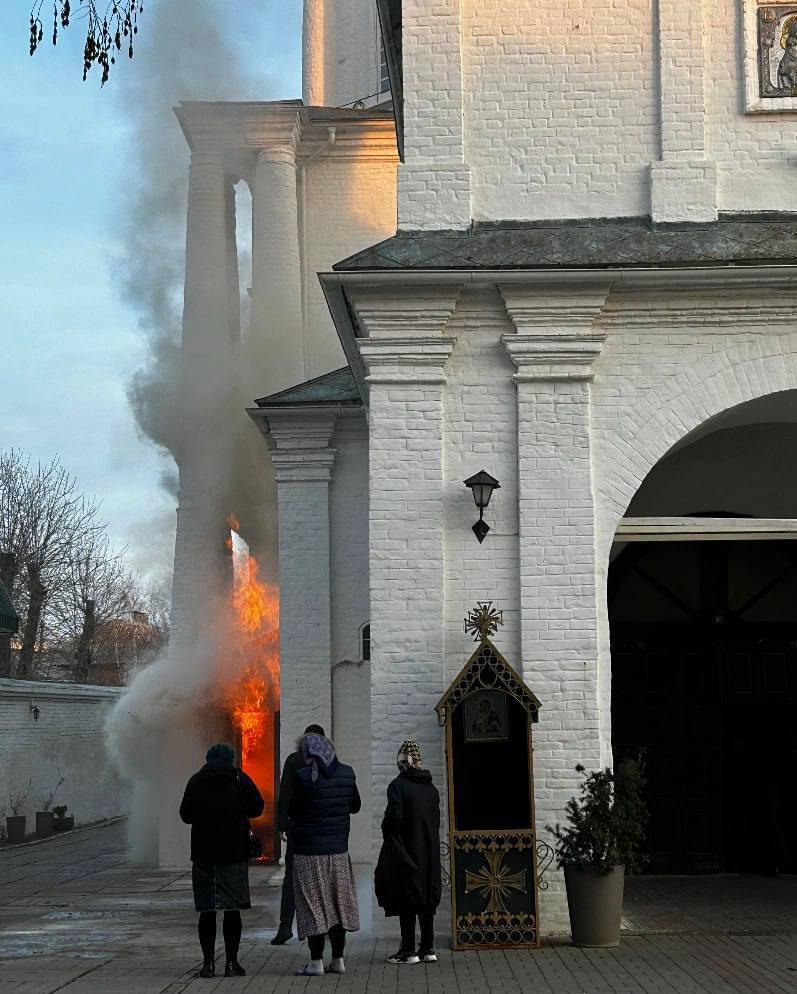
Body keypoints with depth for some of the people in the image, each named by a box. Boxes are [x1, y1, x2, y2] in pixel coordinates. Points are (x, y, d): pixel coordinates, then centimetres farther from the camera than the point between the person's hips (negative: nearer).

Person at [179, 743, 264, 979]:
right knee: (232, 909, 3)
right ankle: (231, 962, 1)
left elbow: (185, 815, 9)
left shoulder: (196, 781, 3)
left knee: (206, 911, 5)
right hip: (235, 853, -1)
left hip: (203, 854, 1)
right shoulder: (240, 780, -2)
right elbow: (257, 808, 2)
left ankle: (208, 962, 3)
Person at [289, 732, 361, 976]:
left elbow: (292, 811, -8)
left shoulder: (304, 776, -14)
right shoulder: (346, 774, 1)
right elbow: (355, 806, 13)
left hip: (309, 850, -5)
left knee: (313, 905, 1)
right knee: (338, 902, 13)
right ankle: (338, 959, 18)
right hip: (338, 849, 5)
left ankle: (316, 962, 1)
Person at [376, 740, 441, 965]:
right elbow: (436, 820, 10)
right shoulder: (431, 788, 7)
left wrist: (386, 832, -1)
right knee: (427, 899, 10)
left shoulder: (398, 786, -13)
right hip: (429, 853, 6)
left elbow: (394, 817, -19)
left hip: (406, 851, -6)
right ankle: (428, 948, 12)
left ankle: (408, 950, 1)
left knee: (407, 903, -1)